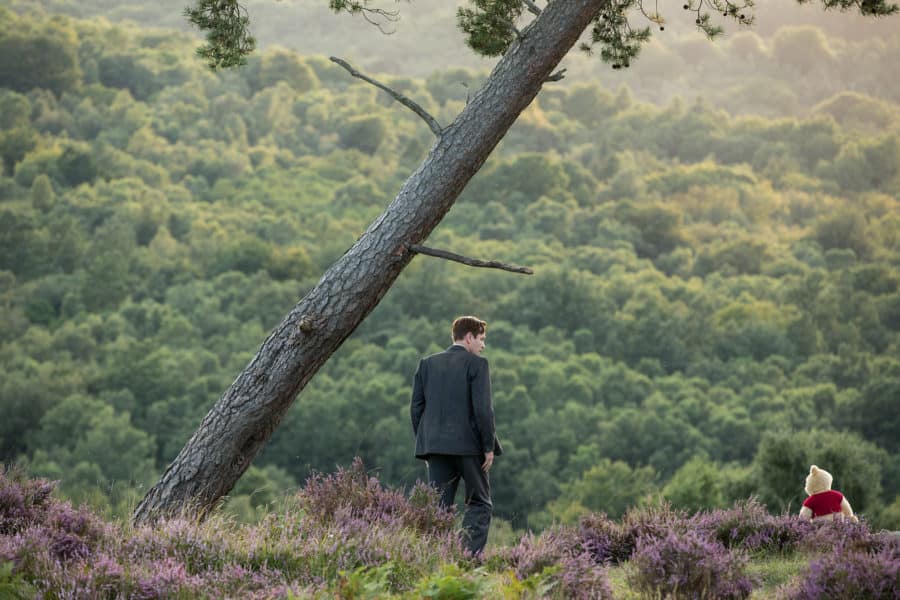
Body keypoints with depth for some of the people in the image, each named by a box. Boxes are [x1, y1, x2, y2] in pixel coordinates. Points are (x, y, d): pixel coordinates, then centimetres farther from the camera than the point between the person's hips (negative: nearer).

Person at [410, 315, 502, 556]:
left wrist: (424, 442, 15)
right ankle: (471, 555, -8)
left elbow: (416, 407, 9)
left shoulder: (427, 364, 11)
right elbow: (482, 408, -12)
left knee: (439, 506, 6)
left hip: (435, 445, 5)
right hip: (469, 444, -4)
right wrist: (489, 446, -6)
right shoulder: (477, 364, -5)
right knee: (479, 503, 5)